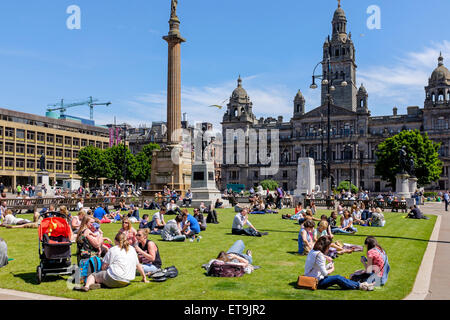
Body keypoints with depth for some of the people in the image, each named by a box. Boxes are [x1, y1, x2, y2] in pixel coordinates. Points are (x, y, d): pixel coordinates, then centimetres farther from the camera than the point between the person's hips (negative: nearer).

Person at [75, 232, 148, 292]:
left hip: (114, 279, -5)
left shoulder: (113, 250, 1)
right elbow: (138, 265, 20)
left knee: (93, 275, 12)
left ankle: (86, 286, -17)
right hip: (127, 282, 5)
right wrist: (144, 277, 30)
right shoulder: (132, 249, 15)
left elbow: (104, 267, 3)